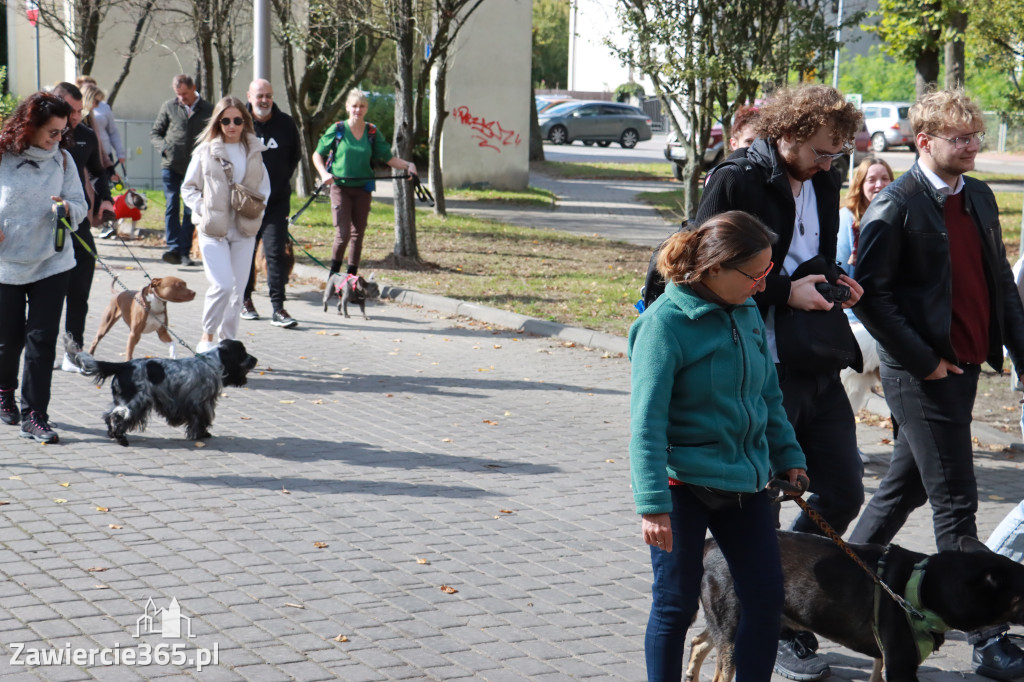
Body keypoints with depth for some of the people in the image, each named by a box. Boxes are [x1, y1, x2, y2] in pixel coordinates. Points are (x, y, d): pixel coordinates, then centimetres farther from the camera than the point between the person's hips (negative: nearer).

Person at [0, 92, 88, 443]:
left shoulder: (62, 159, 2)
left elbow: (80, 205, 3)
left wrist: (67, 208, -18)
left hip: (52, 263, 1)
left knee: (42, 338, -4)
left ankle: (34, 415, 1)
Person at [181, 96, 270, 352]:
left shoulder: (254, 152, 10)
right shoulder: (206, 151, 0)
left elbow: (264, 188, 19)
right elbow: (188, 187, 6)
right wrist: (203, 210, -9)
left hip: (244, 231, 4)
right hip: (213, 229, -4)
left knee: (237, 290, 5)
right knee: (222, 285, -16)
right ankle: (207, 336, 4)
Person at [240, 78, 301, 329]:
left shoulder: (286, 124, 2)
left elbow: (295, 156, 17)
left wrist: (282, 182, 11)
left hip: (277, 201, 0)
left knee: (276, 252, -7)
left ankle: (278, 308, -8)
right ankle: (245, 301, 26)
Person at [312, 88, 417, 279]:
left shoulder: (372, 132, 4)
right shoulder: (338, 129, -2)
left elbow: (388, 158, 4)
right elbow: (317, 155, 4)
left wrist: (407, 165, -13)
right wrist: (324, 173, -13)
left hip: (363, 189, 3)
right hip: (340, 187, -3)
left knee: (358, 234, 7)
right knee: (343, 233, -11)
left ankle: (352, 276, 18)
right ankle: (334, 273, 7)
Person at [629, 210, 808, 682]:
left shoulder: (746, 311, 5)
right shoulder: (665, 323, -16)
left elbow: (768, 394, 18)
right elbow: (647, 422, -18)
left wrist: (787, 457, 19)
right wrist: (653, 505, -21)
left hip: (744, 479, 6)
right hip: (685, 482, -6)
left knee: (766, 598, 6)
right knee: (676, 604, 5)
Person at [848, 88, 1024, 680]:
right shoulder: (896, 205, -12)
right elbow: (872, 295, -15)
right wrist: (923, 360, -15)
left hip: (966, 366, 7)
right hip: (921, 372, -7)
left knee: (907, 488, 17)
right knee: (956, 502, -5)